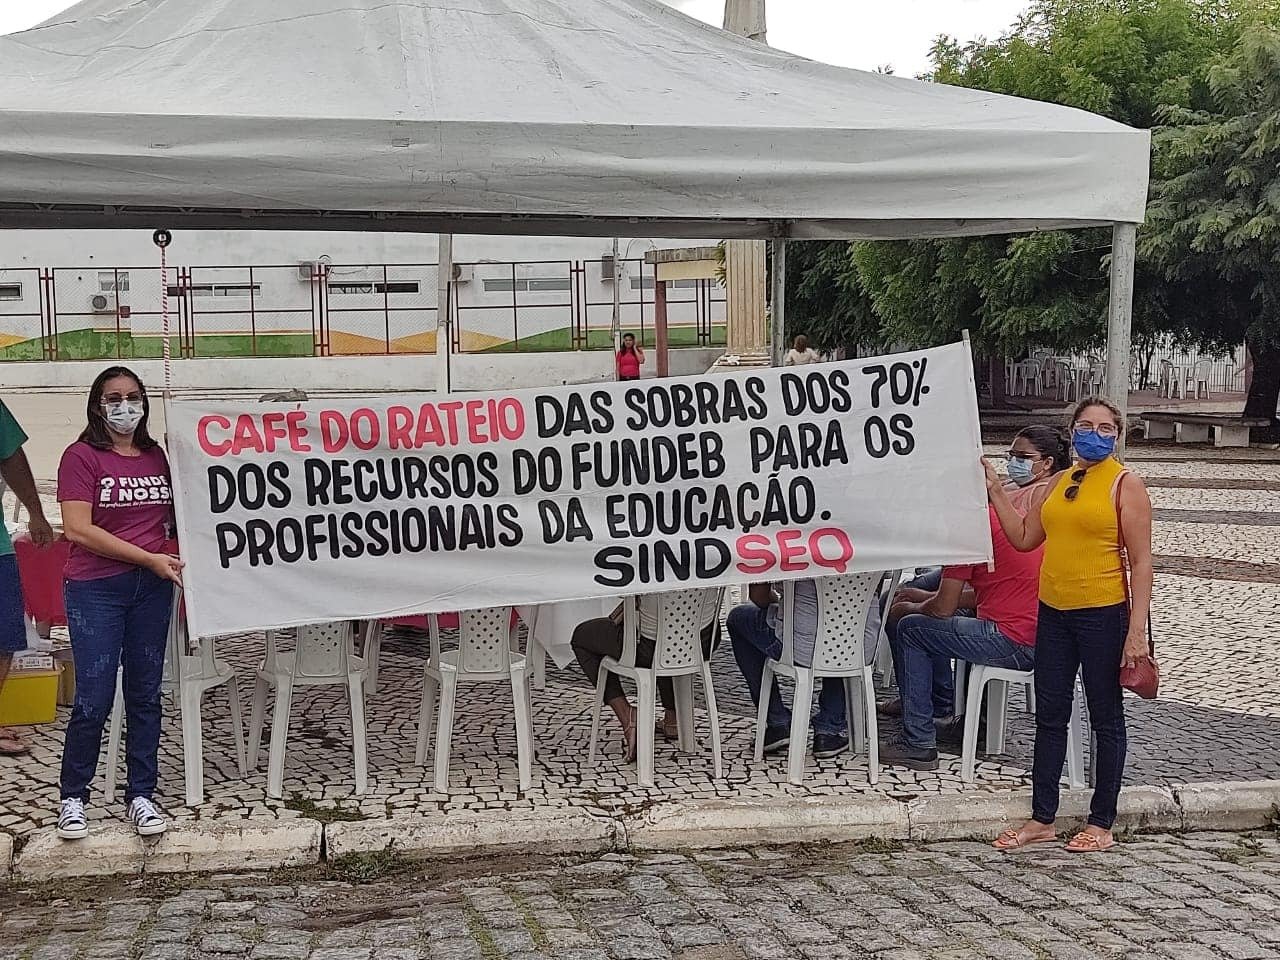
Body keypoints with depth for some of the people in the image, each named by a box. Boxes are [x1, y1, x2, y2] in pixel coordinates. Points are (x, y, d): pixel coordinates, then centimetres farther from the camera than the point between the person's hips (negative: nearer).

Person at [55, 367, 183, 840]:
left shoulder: (157, 456, 10)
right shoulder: (82, 456, -6)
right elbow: (78, 529, -13)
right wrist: (149, 558, -13)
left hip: (152, 588, 5)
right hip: (96, 590, -5)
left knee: (145, 694, 8)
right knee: (94, 699, -3)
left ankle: (141, 795, 17)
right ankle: (73, 797, 14)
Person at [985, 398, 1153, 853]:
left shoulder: (1125, 485, -6)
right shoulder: (1060, 483, 12)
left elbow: (1141, 561, -9)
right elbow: (1024, 537, 14)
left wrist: (1136, 631, -15)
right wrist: (996, 491, 7)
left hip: (1103, 614, -6)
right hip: (1053, 612, 6)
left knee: (1106, 719, 5)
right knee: (1049, 717, 10)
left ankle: (1101, 823, 15)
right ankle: (1042, 819, 20)